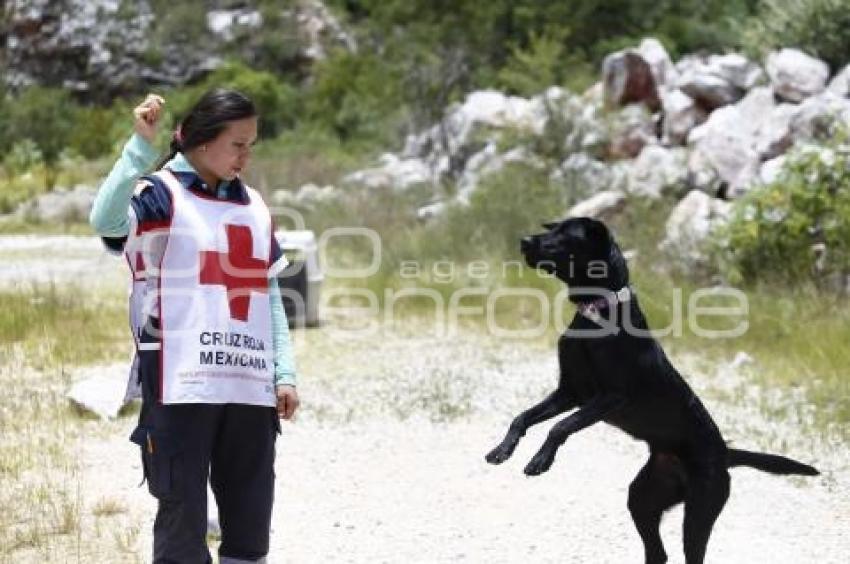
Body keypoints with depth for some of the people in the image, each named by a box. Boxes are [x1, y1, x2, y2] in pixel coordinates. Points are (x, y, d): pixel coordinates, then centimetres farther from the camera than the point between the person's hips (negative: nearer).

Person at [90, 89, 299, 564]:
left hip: (252, 388, 6)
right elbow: (106, 221, -25)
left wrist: (284, 373, 11)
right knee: (183, 514, -4)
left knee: (250, 521, 8)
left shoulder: (254, 206, 17)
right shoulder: (160, 193, -3)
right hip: (182, 387, -6)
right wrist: (142, 147, -30)